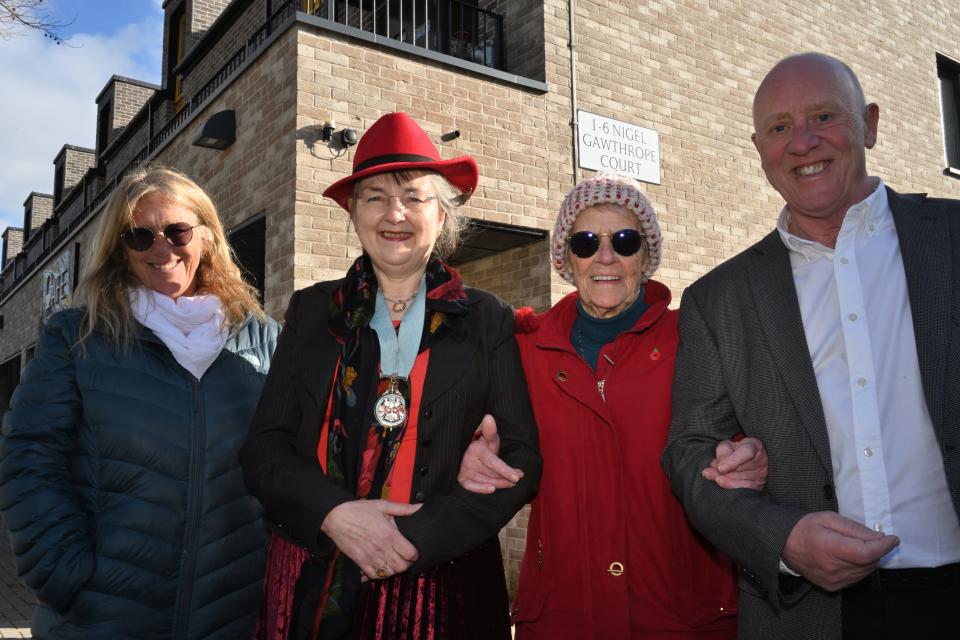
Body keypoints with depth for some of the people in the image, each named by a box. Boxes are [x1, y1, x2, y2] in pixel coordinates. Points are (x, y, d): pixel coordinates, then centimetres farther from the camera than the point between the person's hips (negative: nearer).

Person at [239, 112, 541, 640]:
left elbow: (521, 458, -5)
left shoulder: (486, 321, 0)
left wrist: (419, 536, -15)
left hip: (443, 589, -1)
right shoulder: (311, 311, 5)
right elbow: (263, 447, 1)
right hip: (311, 587, 1)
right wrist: (334, 514, -15)